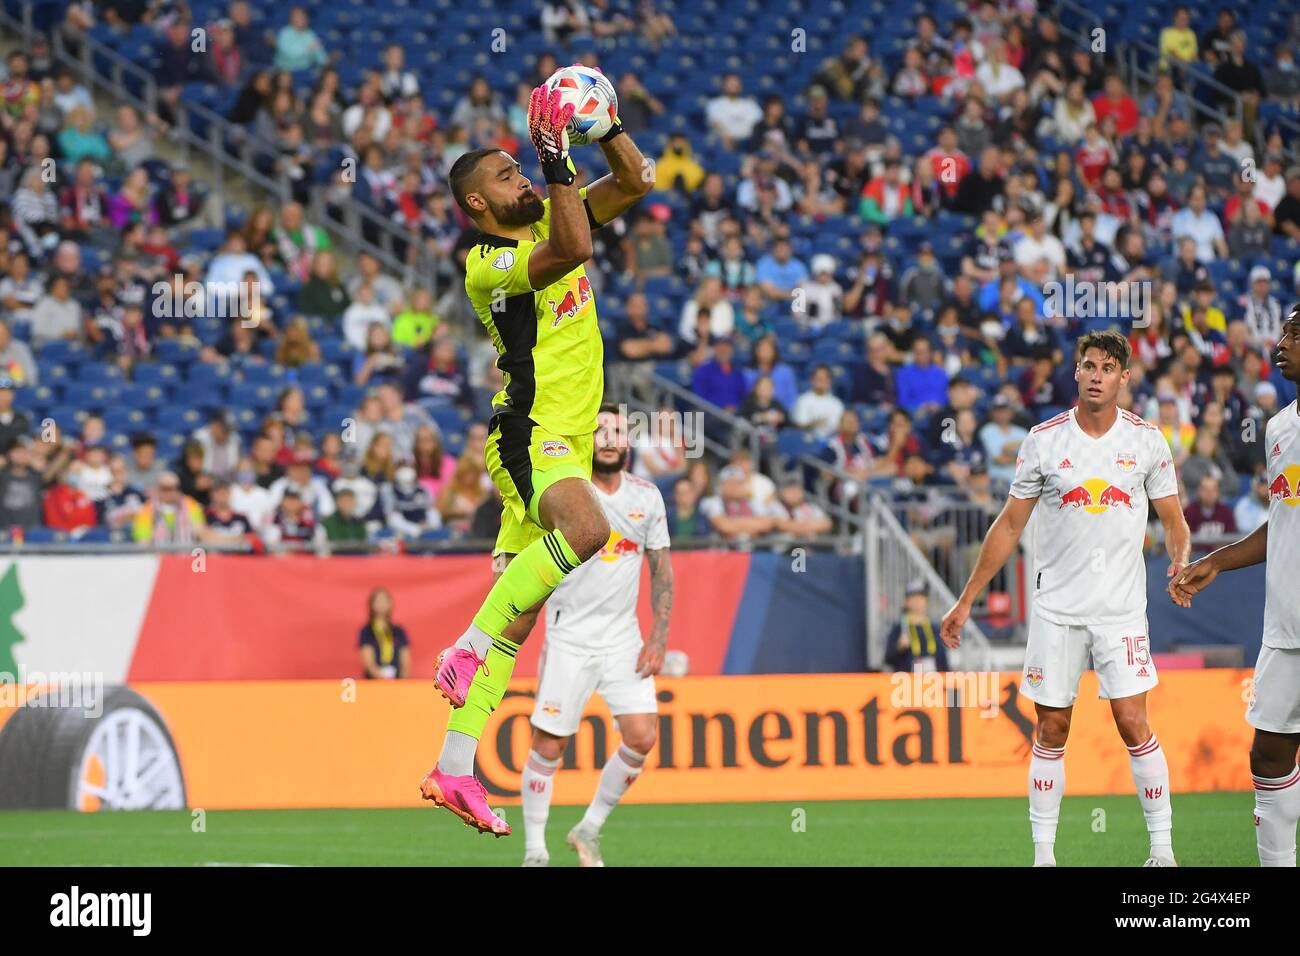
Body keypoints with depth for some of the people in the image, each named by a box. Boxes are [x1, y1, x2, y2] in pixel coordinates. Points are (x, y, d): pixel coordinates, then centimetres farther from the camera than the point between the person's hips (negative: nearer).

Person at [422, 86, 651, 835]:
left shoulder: (550, 218, 12)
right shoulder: (486, 262, -11)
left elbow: (634, 182, 13)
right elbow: (573, 250, -27)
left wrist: (608, 127, -3)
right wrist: (558, 161, -24)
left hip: (566, 441, 8)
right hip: (530, 431, -8)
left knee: (516, 613, 4)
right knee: (587, 529, -37)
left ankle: (455, 769, 4)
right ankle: (467, 650, -27)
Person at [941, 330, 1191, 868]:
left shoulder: (1146, 440, 1)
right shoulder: (1044, 440, 1)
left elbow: (1173, 520, 8)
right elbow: (1010, 525, 8)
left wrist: (1180, 560, -15)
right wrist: (966, 600, 7)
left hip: (1122, 607, -1)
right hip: (1056, 608, 1)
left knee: (1133, 726, -8)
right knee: (1051, 732, 2)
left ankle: (1162, 847, 1)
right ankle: (1043, 854, 8)